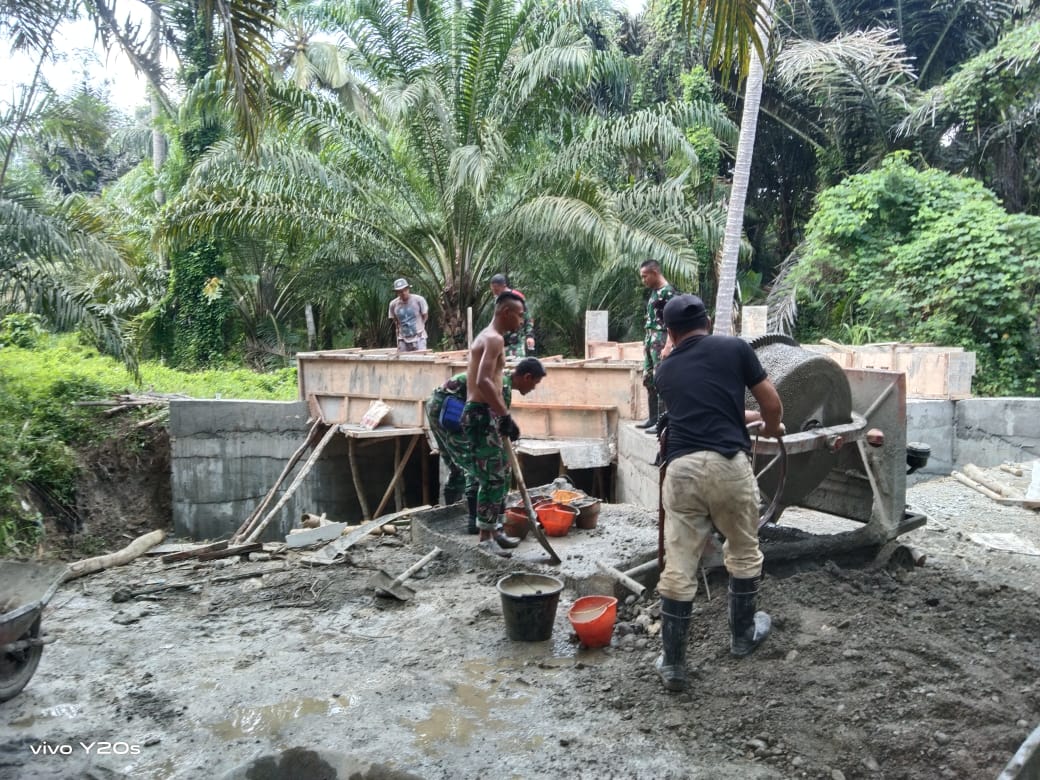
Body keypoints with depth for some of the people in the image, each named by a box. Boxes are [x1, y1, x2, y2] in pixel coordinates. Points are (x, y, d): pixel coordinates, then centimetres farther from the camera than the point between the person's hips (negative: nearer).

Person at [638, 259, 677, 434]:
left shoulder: (668, 292, -12)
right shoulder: (654, 292, 17)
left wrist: (667, 346, -23)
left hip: (661, 341, -10)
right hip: (651, 340, 10)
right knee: (648, 379, 13)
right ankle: (653, 418, 21)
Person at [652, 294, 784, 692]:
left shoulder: (665, 371, 20)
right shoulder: (735, 348, 8)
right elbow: (772, 405, 11)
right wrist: (771, 428, 33)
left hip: (681, 468, 2)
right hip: (728, 463, -2)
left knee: (678, 568, 7)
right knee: (743, 554, 22)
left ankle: (672, 663, 13)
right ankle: (743, 635, 40)